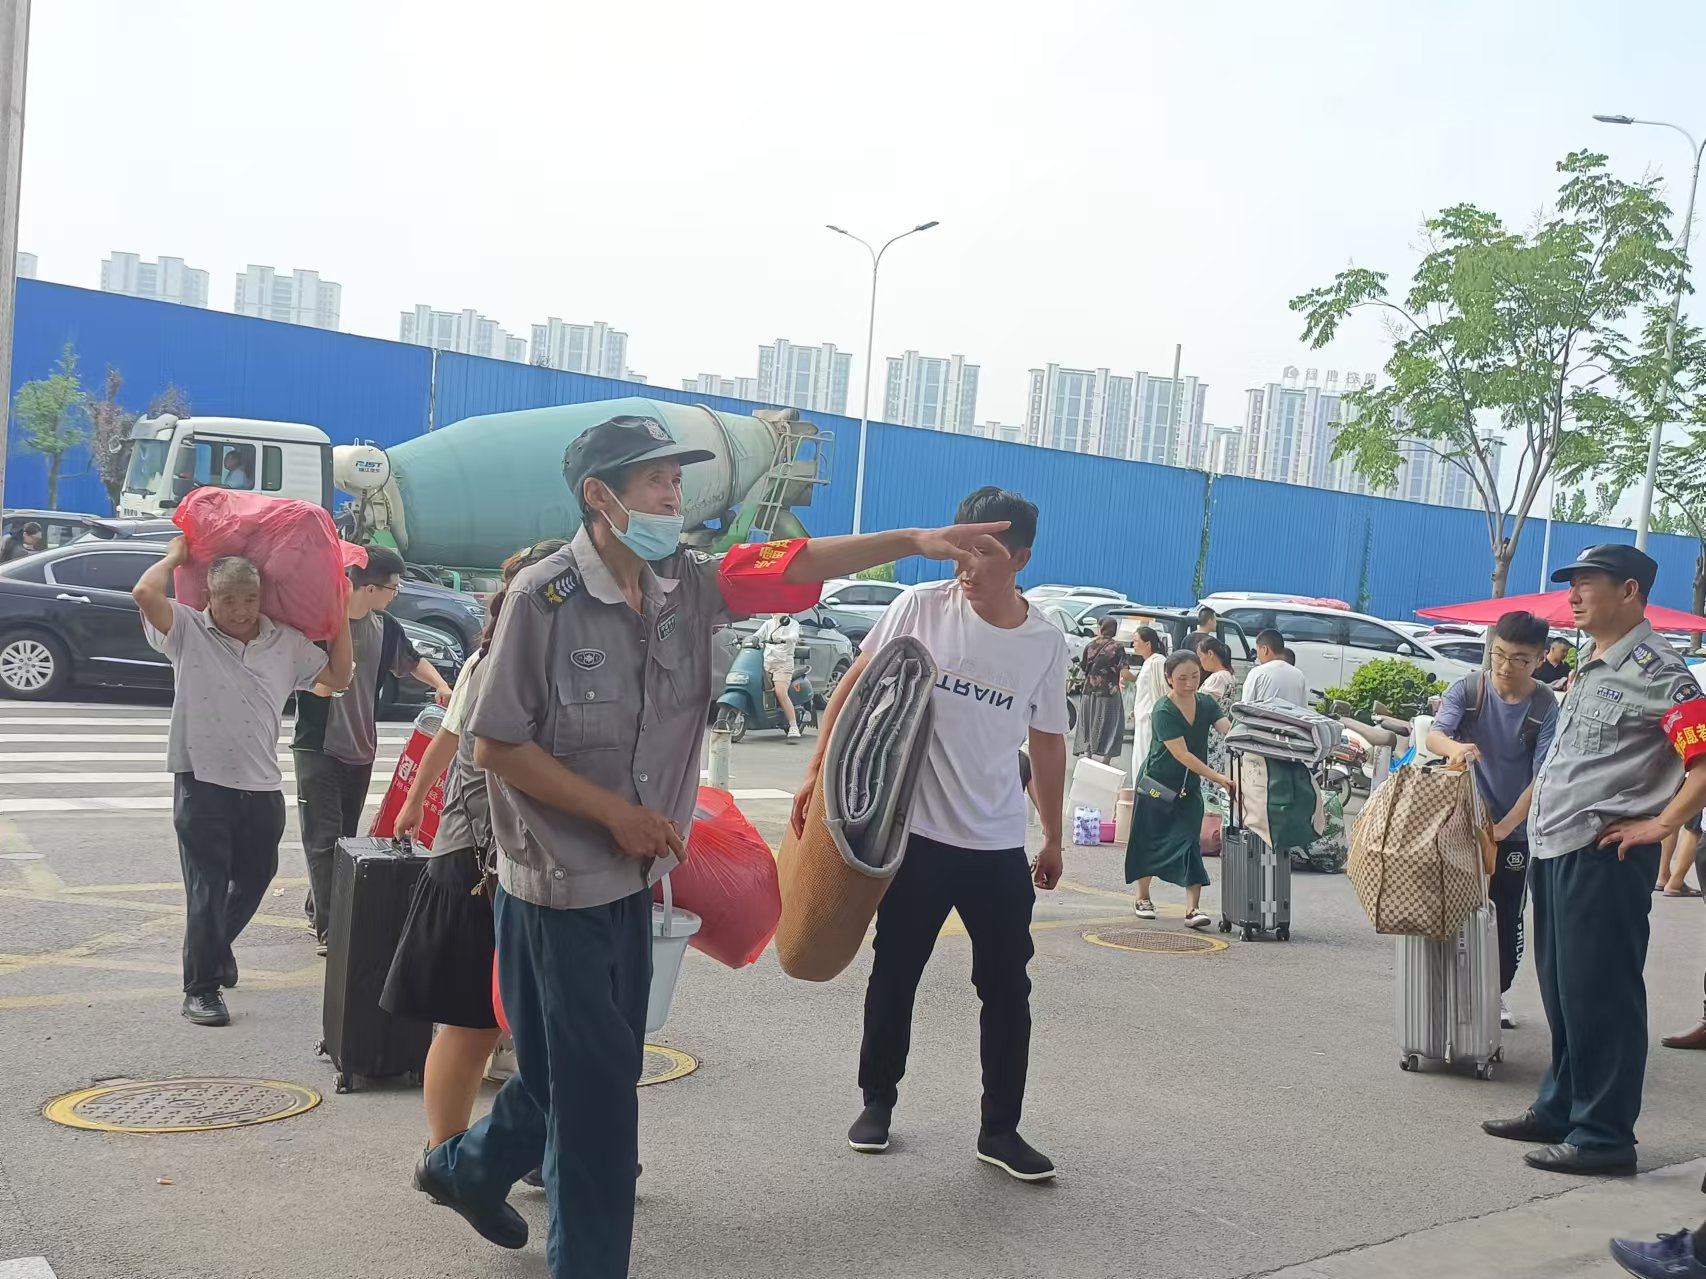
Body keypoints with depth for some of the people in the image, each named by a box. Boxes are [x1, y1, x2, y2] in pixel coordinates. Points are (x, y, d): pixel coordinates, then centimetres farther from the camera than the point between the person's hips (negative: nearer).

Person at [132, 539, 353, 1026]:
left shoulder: (287, 642, 6)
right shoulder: (189, 631, -5)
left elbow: (338, 677, 12)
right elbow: (145, 593, -20)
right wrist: (175, 556, -3)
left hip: (263, 786, 5)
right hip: (203, 783, -5)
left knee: (253, 880, 19)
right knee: (207, 888, -2)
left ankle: (217, 947, 46)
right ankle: (201, 988, 8)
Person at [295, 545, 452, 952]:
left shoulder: (386, 627, 4)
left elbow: (412, 661, 21)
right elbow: (319, 687, -13)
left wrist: (441, 685, 4)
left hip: (361, 749, 6)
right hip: (318, 748, -6)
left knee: (345, 836, 13)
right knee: (324, 839, -5)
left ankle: (316, 909, 28)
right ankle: (328, 928, -4)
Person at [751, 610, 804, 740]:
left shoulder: (793, 623, 6)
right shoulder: (768, 624, 20)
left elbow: (794, 637, -14)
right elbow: (757, 635, 8)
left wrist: (781, 638, -34)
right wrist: (754, 639, -17)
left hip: (783, 663, -6)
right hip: (767, 662, 6)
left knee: (781, 693, -21)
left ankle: (794, 728, -23)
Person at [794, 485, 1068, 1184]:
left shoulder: (1046, 642, -1)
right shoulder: (921, 607, -8)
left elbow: (1047, 742, 9)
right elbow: (857, 685, 0)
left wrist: (1054, 838, 13)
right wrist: (819, 770, -5)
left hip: (999, 846, 2)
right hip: (916, 833, -1)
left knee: (1007, 988, 7)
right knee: (894, 976, 11)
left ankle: (1000, 1130, 21)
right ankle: (877, 1101, 31)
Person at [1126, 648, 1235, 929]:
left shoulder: (1206, 704, -3)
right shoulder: (1164, 711, -21)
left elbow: (1230, 731, -16)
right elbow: (1182, 754, -27)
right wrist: (1217, 777, -33)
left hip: (1189, 787, 4)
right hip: (1157, 783, -4)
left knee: (1190, 842, -8)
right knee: (1149, 840, 8)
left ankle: (1193, 908, -13)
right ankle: (1143, 898, 28)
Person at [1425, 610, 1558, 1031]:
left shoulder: (1547, 707, -11)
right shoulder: (1467, 690, -9)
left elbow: (1542, 777, -14)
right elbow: (1434, 735, -23)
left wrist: (1504, 826, -23)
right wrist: (1454, 746, -47)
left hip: (1514, 829, 0)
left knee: (1507, 917, 10)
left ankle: (1499, 993, 28)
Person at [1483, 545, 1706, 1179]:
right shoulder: (1589, 670, 17)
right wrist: (1518, 821, 19)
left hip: (1604, 855, -9)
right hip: (1554, 848, 9)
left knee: (1599, 995, -3)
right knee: (1560, 990, 16)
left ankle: (1603, 1135, 5)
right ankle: (1559, 1109, 27)